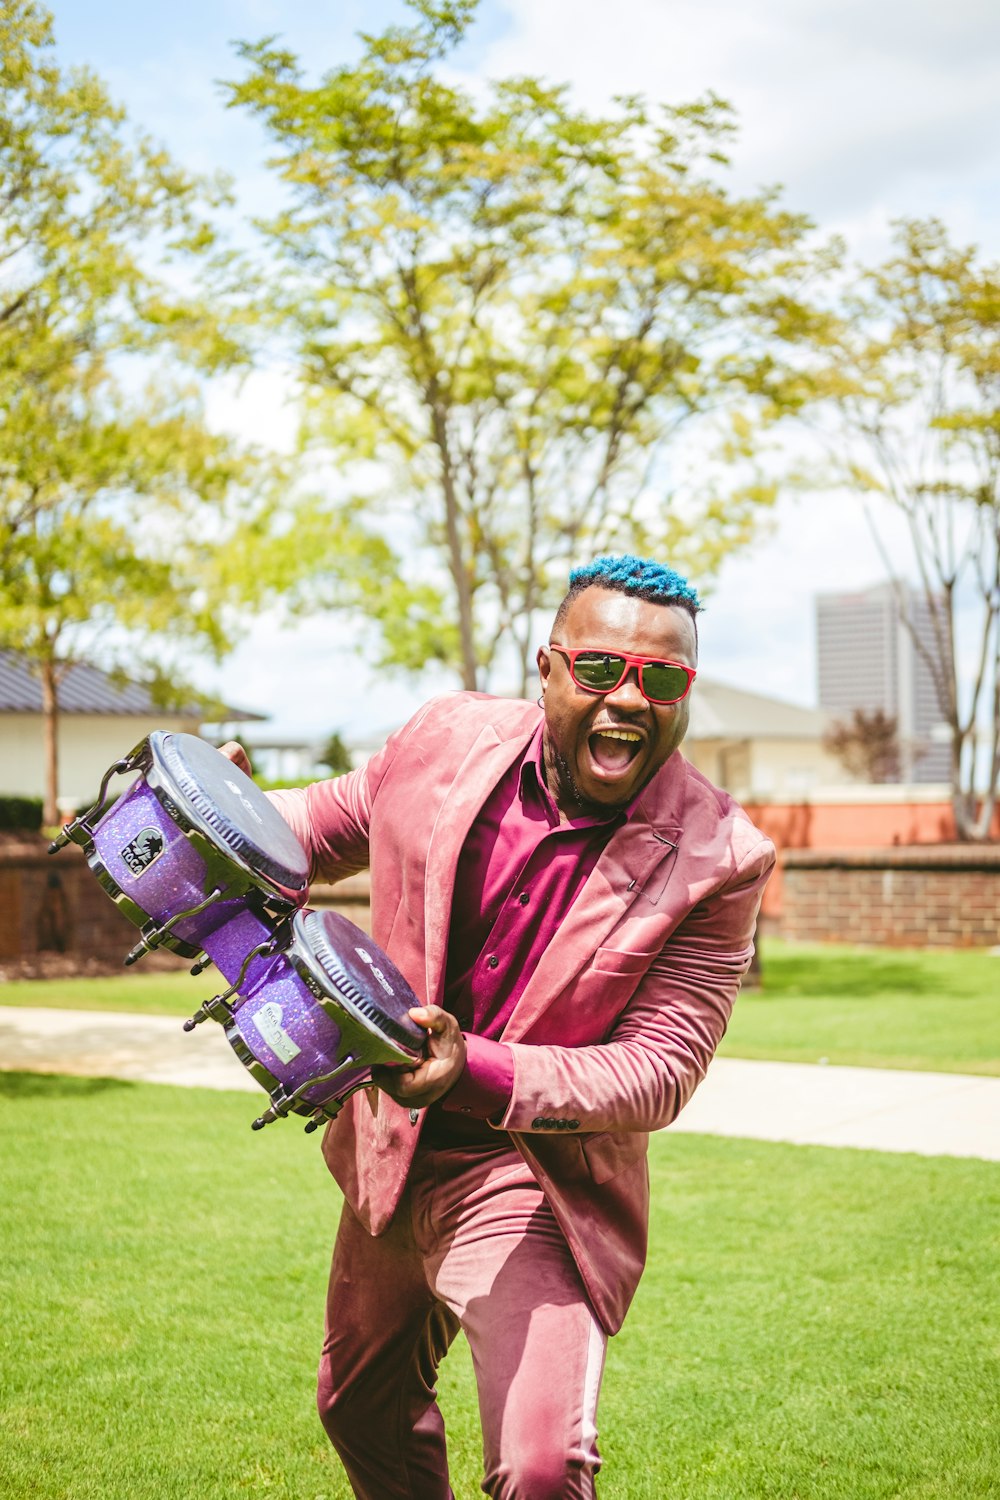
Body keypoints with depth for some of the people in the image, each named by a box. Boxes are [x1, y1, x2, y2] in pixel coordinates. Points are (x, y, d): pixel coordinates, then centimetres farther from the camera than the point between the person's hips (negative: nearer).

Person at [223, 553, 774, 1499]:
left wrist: (476, 1072, -34)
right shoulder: (448, 739, -9)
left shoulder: (717, 860, -19)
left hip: (532, 1181, -5)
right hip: (389, 1152, 5)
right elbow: (326, 825, 10)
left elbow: (661, 1072, -21)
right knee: (360, 1405, 27)